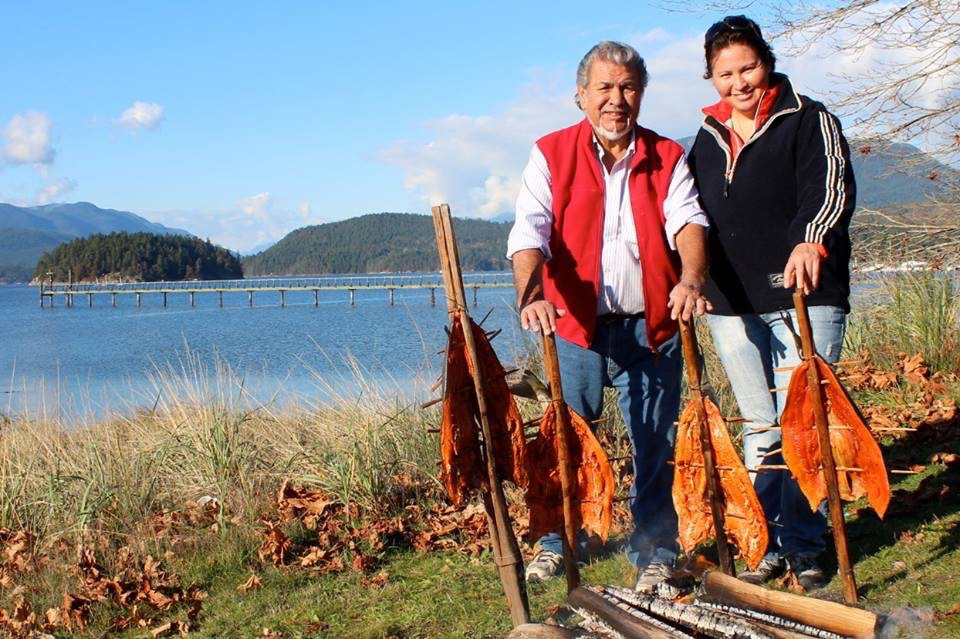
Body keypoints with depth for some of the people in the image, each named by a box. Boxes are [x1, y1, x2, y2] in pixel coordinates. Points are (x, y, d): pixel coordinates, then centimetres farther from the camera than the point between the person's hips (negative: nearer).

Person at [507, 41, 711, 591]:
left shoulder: (668, 158, 7)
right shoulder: (551, 155, 2)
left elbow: (687, 221, -8)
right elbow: (530, 232, -10)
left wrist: (691, 280, -29)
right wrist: (532, 295, -29)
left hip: (652, 326, 1)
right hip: (577, 324, -1)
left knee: (656, 446, 5)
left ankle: (655, 553, 20)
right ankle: (557, 542, 27)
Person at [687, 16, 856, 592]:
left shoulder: (809, 121, 1)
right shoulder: (707, 140, 17)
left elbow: (831, 188, -15)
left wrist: (811, 241, -34)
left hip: (804, 297, -4)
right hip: (733, 306, 5)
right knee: (761, 431, 8)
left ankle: (803, 546, 5)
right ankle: (768, 545, 14)